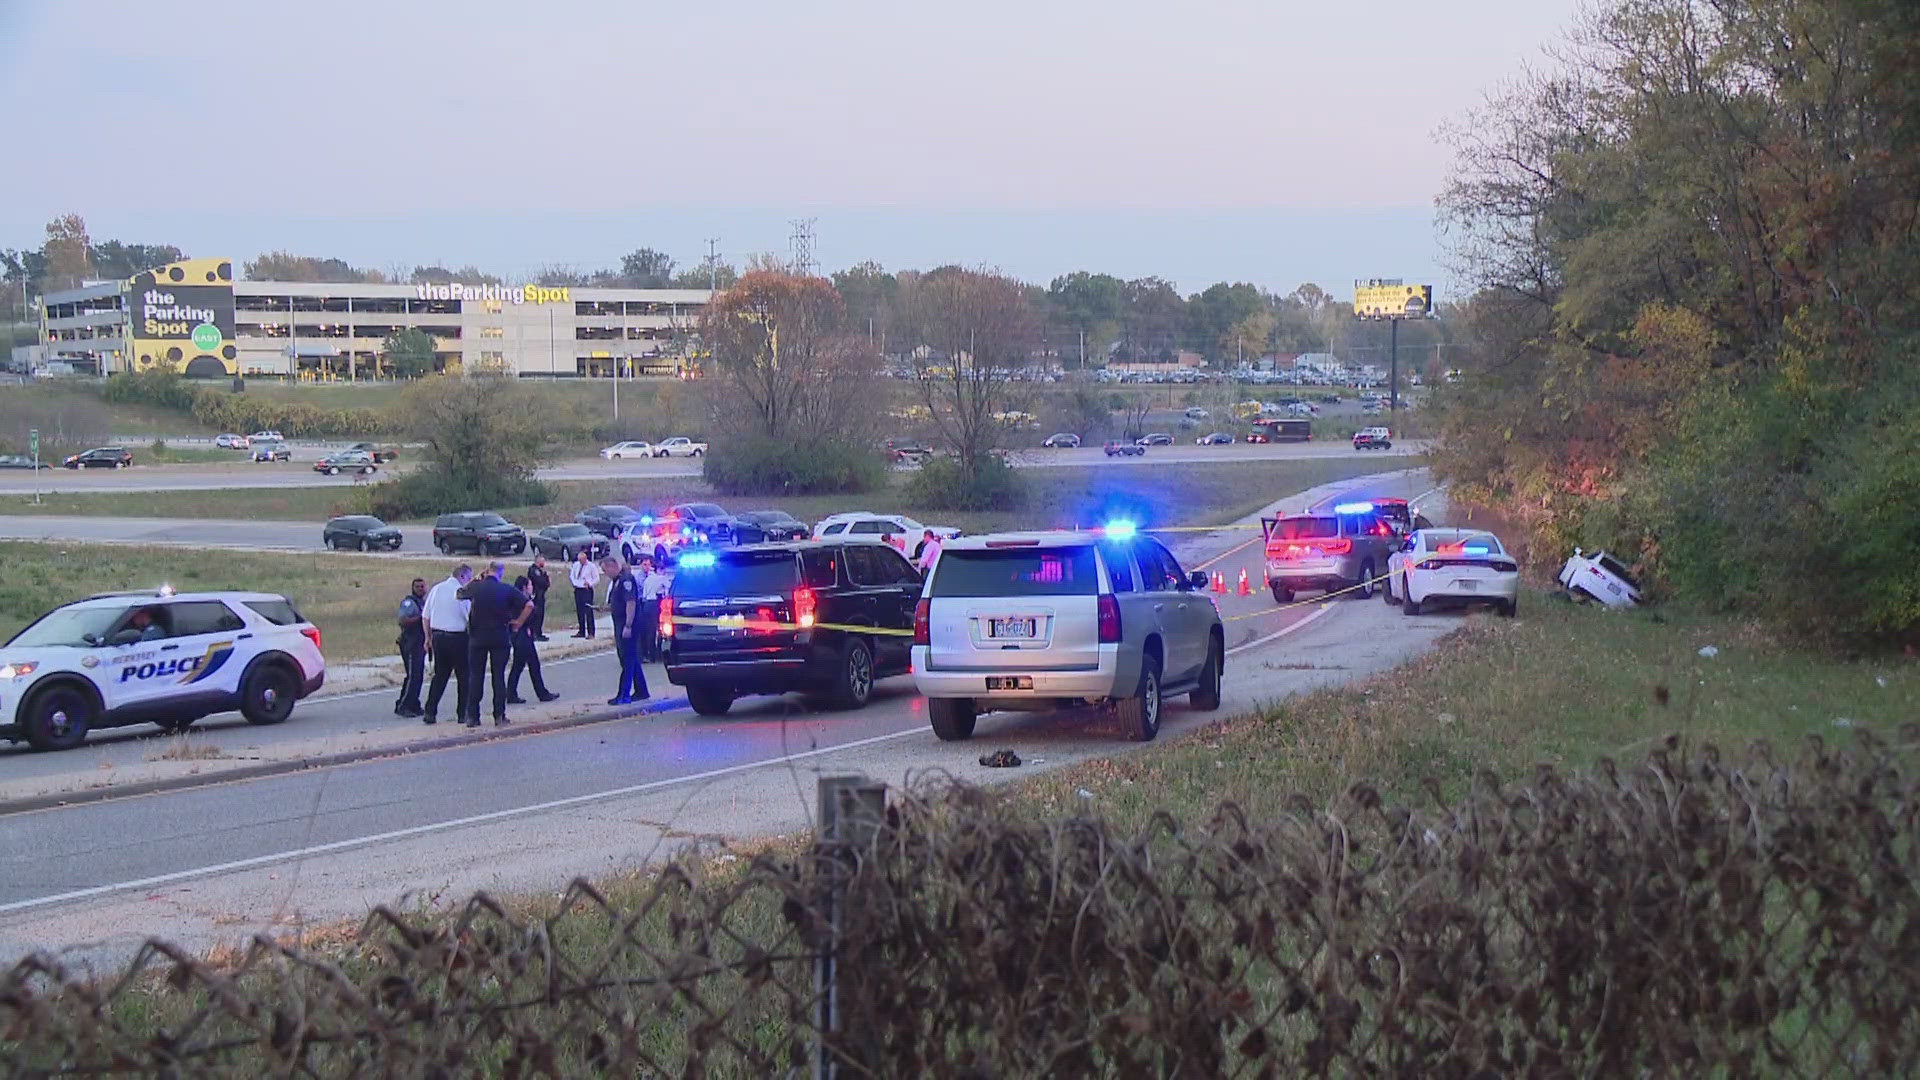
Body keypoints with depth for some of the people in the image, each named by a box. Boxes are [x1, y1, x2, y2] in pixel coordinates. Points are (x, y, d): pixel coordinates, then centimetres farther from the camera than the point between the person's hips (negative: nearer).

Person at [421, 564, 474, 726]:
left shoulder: (435, 589, 7)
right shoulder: (462, 592, -10)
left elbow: (425, 617, 10)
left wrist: (428, 637, 17)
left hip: (438, 637, 5)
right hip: (458, 638, -5)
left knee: (439, 675, 13)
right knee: (464, 676, 7)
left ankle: (430, 713, 7)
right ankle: (463, 713, 8)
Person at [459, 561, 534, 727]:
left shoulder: (475, 587, -3)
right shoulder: (507, 590, -6)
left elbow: (460, 593, 18)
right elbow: (529, 604, -11)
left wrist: (476, 579, 20)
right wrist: (518, 623, -3)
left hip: (477, 637, 1)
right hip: (500, 638, -1)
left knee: (475, 677, 7)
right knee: (499, 677, 5)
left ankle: (472, 716, 6)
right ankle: (499, 716, 3)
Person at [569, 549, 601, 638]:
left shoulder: (591, 566, -2)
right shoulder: (576, 565, 13)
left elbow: (597, 579, 0)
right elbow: (572, 576, 21)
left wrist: (589, 583, -15)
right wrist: (574, 582, 2)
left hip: (587, 590, -6)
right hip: (578, 590, 6)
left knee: (588, 611, -10)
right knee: (579, 611, 7)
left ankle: (591, 633, -9)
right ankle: (581, 632, 15)